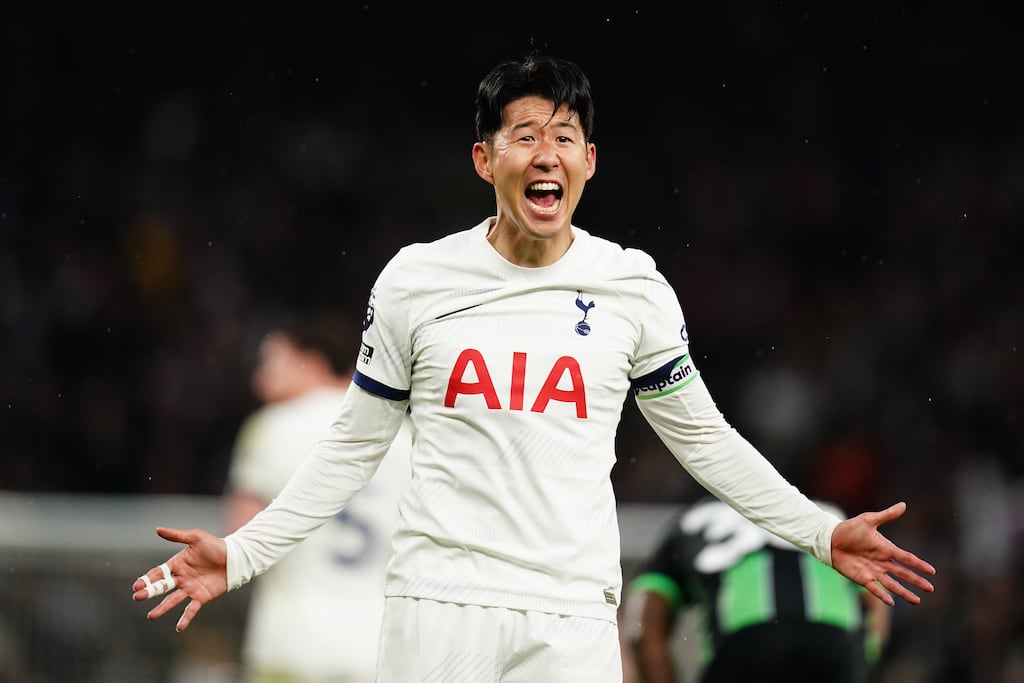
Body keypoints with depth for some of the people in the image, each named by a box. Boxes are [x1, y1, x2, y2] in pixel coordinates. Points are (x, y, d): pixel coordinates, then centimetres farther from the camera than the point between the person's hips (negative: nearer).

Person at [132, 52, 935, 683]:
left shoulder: (635, 287, 5)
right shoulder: (413, 281, 3)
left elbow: (702, 437, 15)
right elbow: (354, 446, 10)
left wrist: (822, 531, 10)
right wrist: (241, 554, 4)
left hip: (573, 619, 0)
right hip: (438, 604, 0)